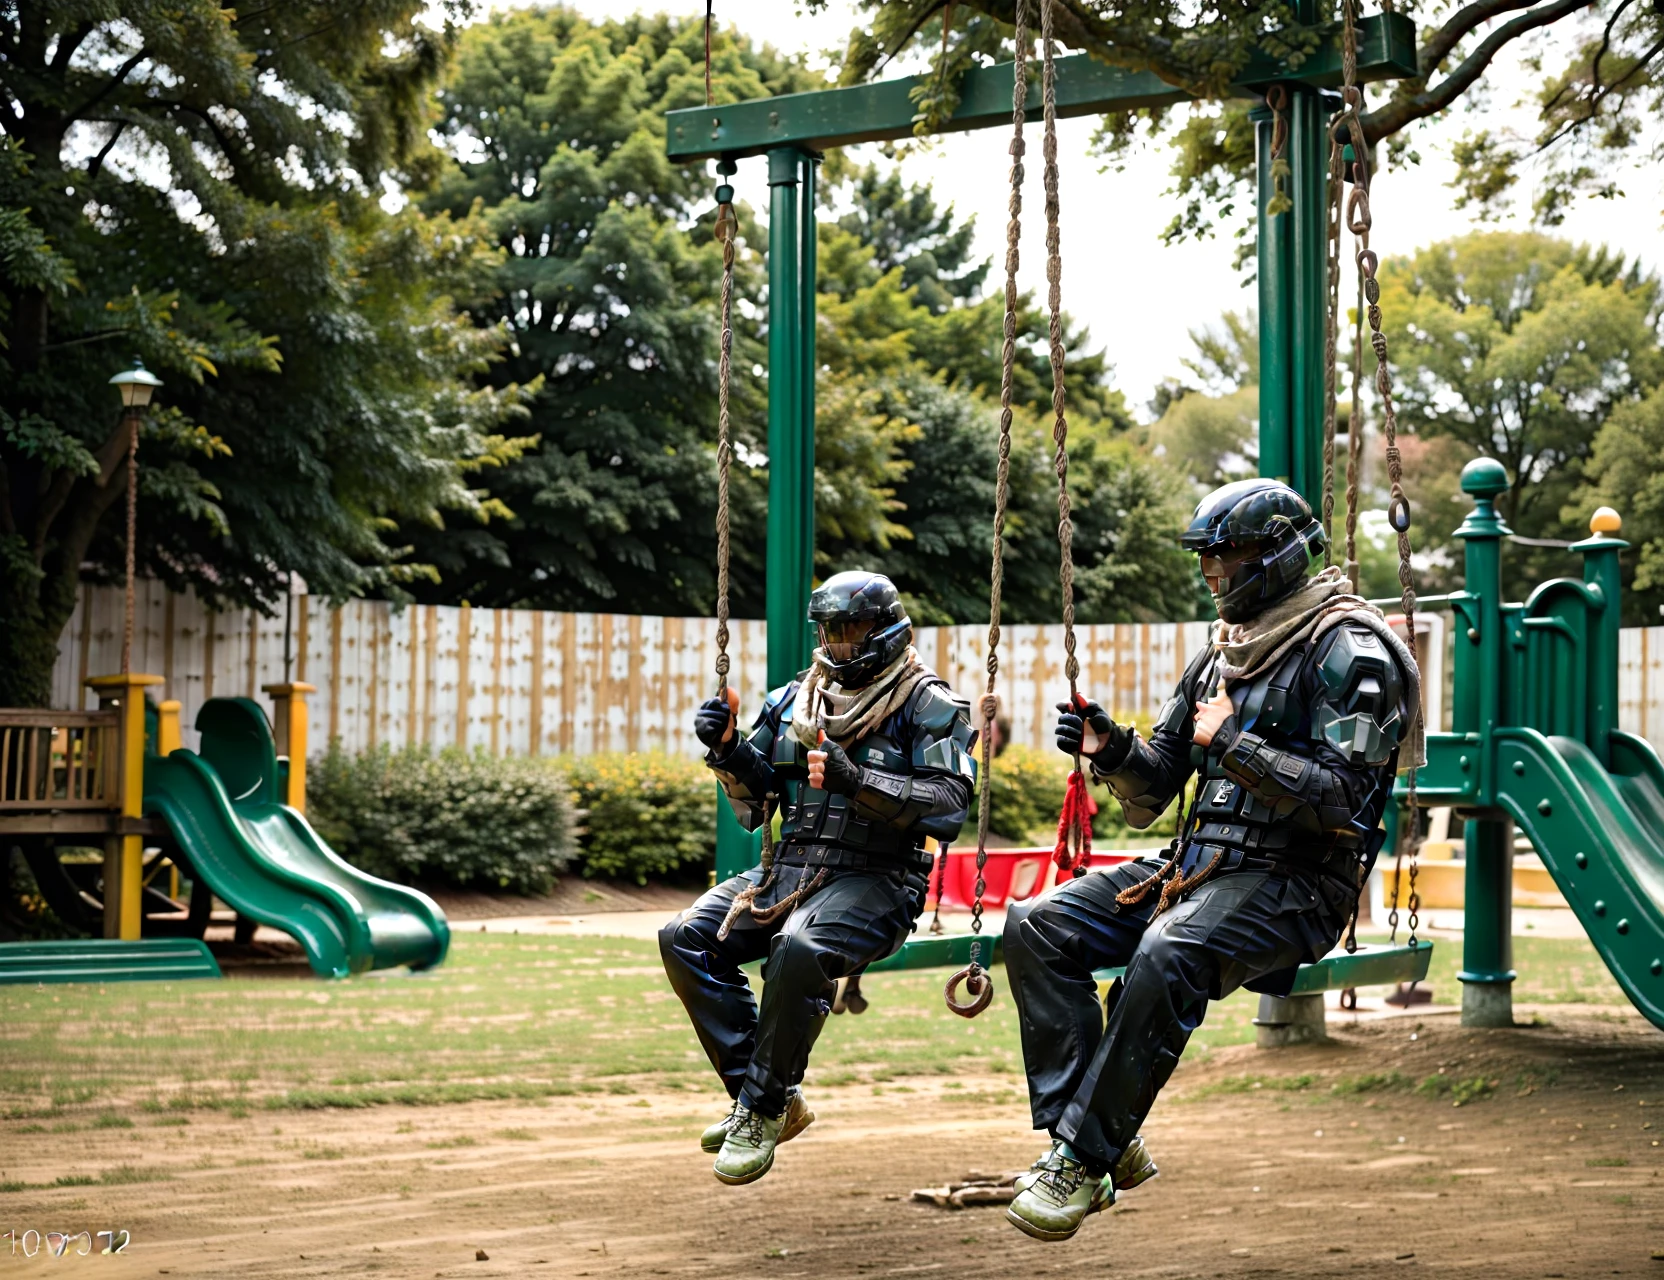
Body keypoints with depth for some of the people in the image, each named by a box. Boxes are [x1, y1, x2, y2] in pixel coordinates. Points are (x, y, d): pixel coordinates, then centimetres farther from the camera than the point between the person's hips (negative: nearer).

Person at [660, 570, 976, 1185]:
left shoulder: (929, 706, -1)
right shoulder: (793, 702, 16)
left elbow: (949, 801, -15)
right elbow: (756, 806, 19)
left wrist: (855, 779, -24)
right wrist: (728, 751, -1)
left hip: (876, 879, -7)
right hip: (788, 871, 7)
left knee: (799, 949, -35)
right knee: (684, 938, -12)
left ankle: (763, 1109, -18)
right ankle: (767, 1098, -6)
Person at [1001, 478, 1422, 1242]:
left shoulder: (1346, 650, -7)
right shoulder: (1220, 655, 18)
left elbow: (1343, 800, -18)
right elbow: (1151, 794, 20)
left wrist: (1232, 743, -16)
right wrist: (1113, 751, -1)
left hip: (1297, 883, -8)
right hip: (1195, 865, 8)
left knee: (1167, 955, -37)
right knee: (1036, 927, -10)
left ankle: (1083, 1158, -26)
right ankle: (1103, 1138, -15)